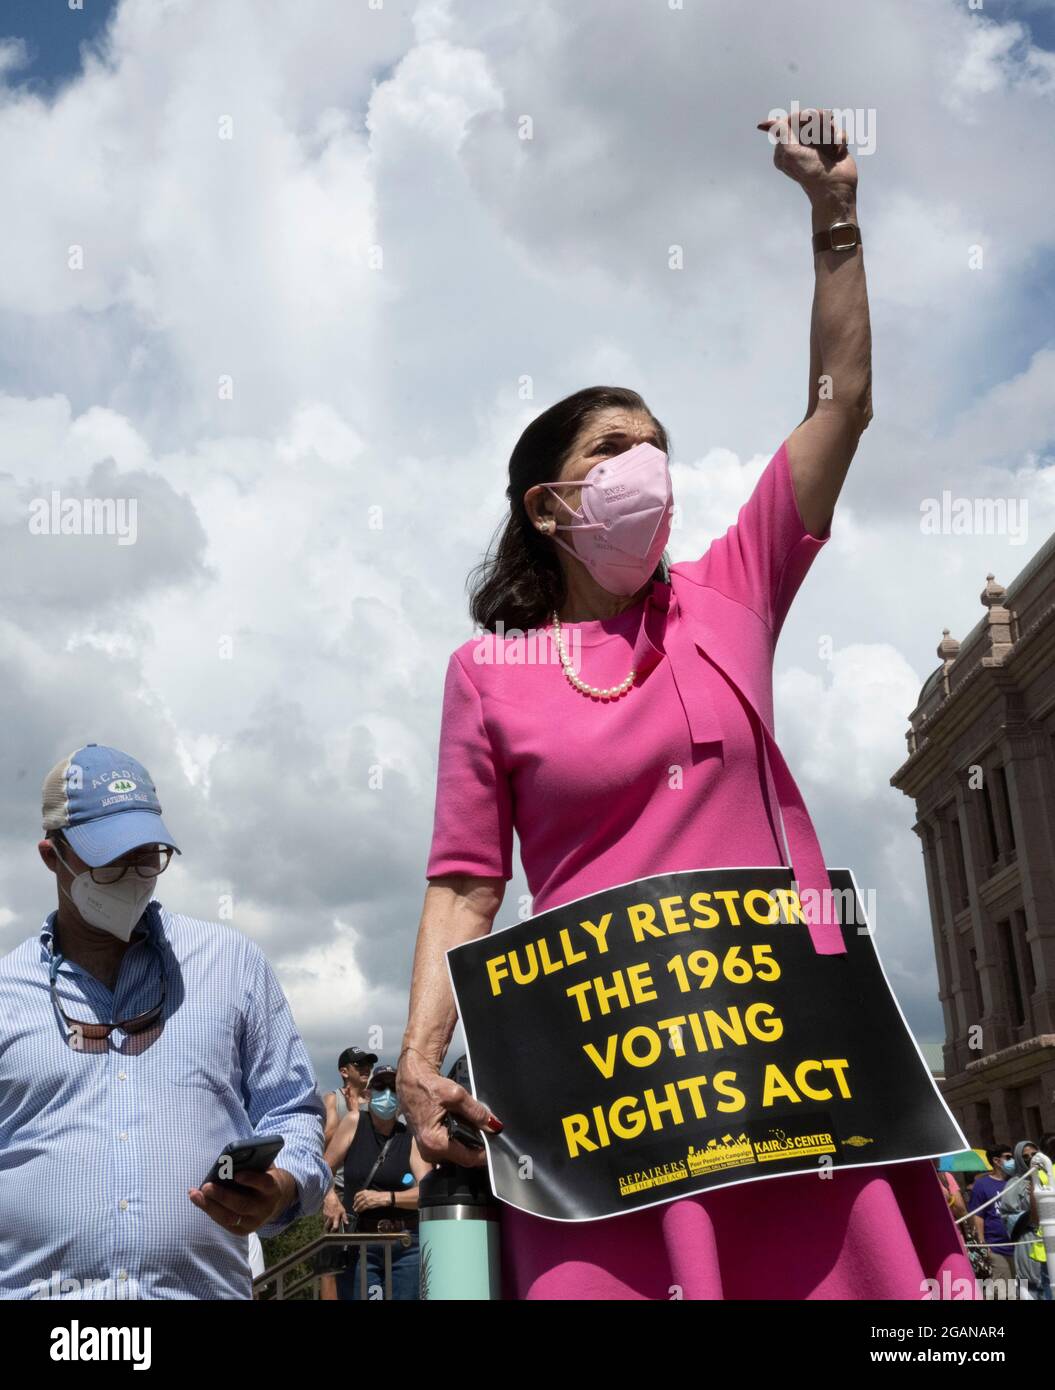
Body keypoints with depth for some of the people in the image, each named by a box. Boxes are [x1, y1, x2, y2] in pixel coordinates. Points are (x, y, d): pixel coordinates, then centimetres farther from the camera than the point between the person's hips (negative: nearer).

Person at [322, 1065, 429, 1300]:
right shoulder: (354, 1122, 2)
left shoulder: (410, 1137, 4)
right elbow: (324, 1169, 5)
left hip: (406, 1244, 1)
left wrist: (386, 1197, -17)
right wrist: (329, 1196, -14)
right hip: (359, 1243, -1)